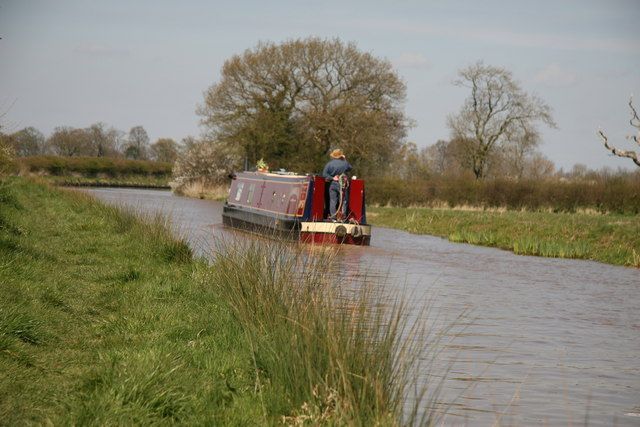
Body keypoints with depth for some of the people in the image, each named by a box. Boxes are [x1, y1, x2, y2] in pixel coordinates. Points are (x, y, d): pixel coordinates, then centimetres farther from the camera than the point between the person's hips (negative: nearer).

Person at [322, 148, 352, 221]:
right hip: (342, 184, 0)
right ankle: (343, 216, 1)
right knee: (343, 201, 6)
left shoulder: (329, 164, -2)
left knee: (333, 201, 2)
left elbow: (324, 174, -12)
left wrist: (332, 178, -8)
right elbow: (349, 168, 21)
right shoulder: (344, 163, 0)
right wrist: (345, 160, 26)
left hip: (333, 183, 0)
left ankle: (333, 217, -3)